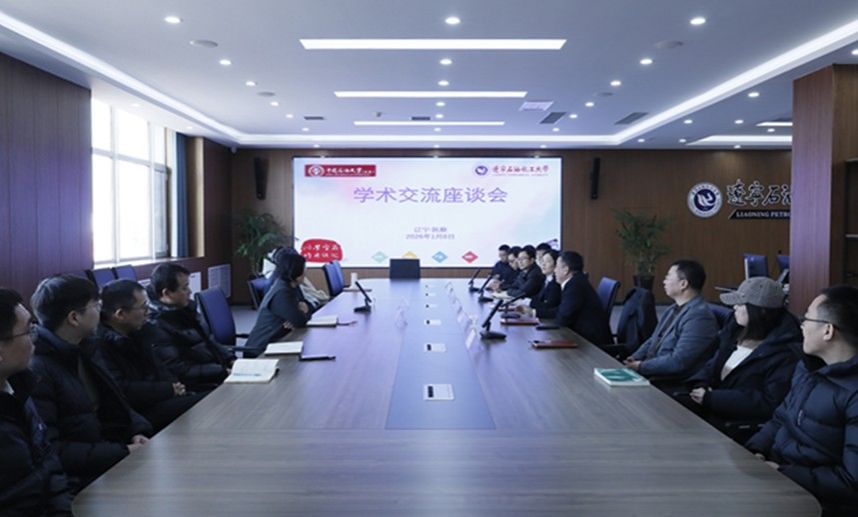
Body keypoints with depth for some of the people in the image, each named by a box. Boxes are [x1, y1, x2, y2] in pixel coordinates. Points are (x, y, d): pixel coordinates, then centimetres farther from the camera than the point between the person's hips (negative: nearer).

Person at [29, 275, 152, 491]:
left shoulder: (87, 349, 10)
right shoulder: (37, 370, -18)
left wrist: (137, 431, -3)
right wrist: (122, 453, -21)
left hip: (109, 453, 8)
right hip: (78, 481, -8)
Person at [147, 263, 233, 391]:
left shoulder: (186, 308, 10)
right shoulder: (156, 327, -15)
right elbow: (179, 370, -19)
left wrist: (231, 360, 4)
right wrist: (223, 372, -20)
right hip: (200, 384, -9)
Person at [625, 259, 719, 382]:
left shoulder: (699, 317, -19)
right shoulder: (674, 309, 12)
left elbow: (678, 361, -24)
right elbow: (654, 340, 18)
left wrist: (641, 366, -18)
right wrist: (634, 359, 1)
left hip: (674, 385, -9)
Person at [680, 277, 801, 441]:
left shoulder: (785, 353, -15)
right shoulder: (736, 331, 11)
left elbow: (769, 403, -21)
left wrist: (711, 398, -20)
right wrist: (701, 385, -8)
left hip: (741, 426, -7)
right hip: (710, 408, 7)